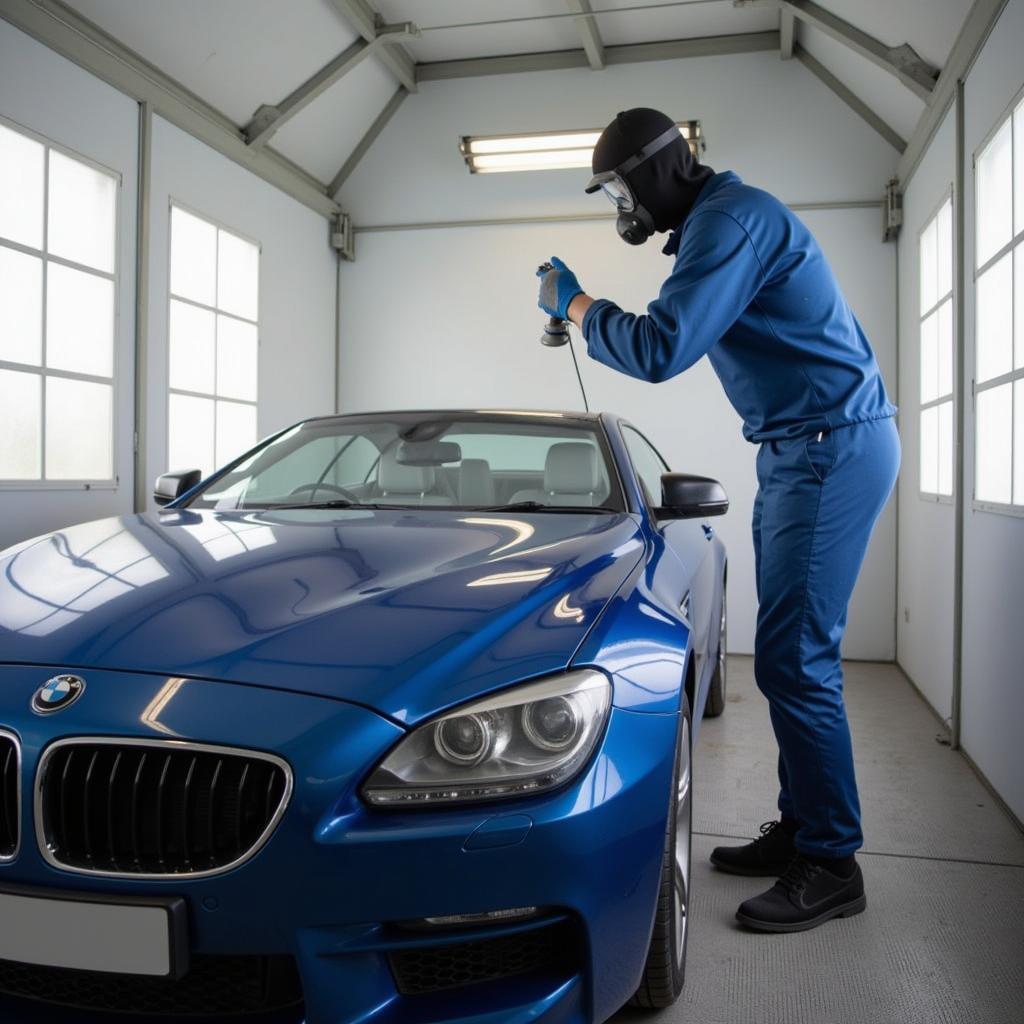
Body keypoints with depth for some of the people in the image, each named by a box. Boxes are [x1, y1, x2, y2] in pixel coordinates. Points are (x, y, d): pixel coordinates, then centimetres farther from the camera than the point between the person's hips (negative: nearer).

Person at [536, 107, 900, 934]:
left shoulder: (732, 218, -16)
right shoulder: (716, 220, 18)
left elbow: (661, 351, -23)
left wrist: (576, 305, -11)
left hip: (833, 445, -11)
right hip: (801, 448, 11)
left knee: (795, 659, -9)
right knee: (792, 654, 12)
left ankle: (831, 865, 3)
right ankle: (800, 828, 23)